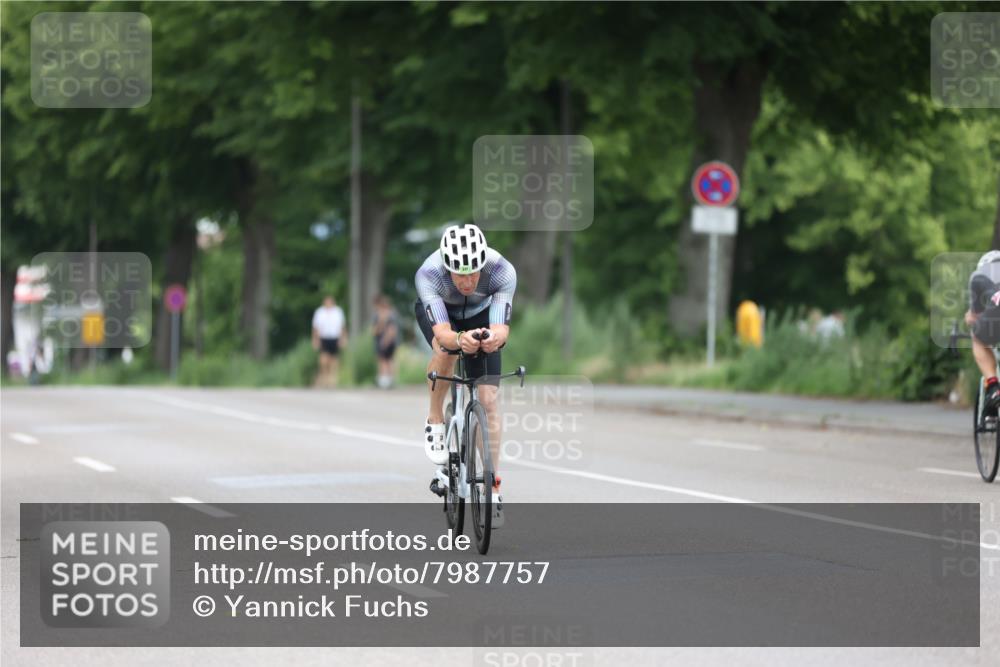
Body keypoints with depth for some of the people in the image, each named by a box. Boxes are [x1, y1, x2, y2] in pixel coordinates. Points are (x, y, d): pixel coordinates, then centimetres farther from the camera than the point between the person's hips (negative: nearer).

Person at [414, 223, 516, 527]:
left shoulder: (502, 271, -37)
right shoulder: (428, 274, -40)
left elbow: (501, 328, -43)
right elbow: (442, 332, -46)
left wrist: (495, 338, -66)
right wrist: (459, 340, -68)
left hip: (480, 314, 1)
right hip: (437, 312, -1)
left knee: (487, 400, -10)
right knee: (445, 350, -37)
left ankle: (492, 488, 0)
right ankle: (435, 422, -11)